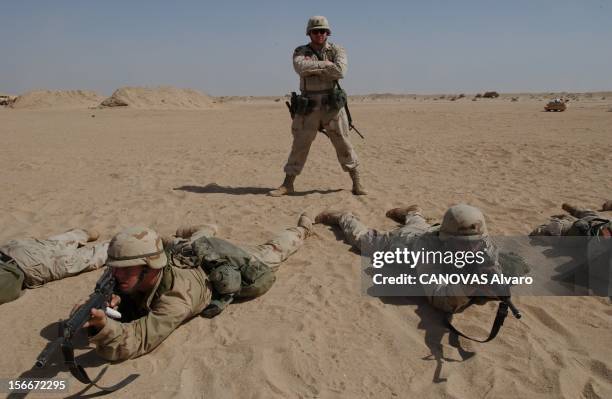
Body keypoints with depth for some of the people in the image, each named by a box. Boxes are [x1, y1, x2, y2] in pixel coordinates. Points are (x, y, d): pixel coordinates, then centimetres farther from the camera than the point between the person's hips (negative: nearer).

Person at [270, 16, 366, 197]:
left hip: (332, 105, 0)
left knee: (343, 144, 1)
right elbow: (301, 67, -18)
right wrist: (324, 64, -15)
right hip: (308, 106, 1)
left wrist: (313, 68, -12)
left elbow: (340, 71, -17)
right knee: (299, 145, 3)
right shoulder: (300, 52, 6)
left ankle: (357, 182, 12)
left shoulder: (337, 51, 4)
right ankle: (287, 184, 12)